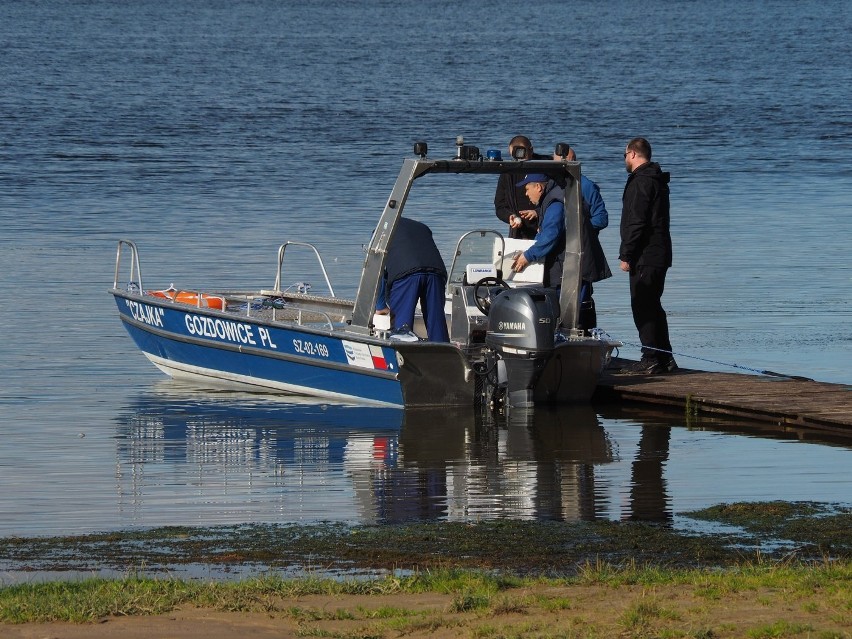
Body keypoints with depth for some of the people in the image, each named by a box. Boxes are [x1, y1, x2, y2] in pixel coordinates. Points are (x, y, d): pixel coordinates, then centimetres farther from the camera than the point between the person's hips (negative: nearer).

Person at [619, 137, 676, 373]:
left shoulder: (640, 182, -14)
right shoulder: (657, 181, 18)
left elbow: (636, 223, -20)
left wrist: (626, 255, -16)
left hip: (644, 257, -10)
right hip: (659, 255, 10)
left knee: (642, 307, -7)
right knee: (653, 306, 15)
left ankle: (651, 358, -10)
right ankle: (665, 359, 16)